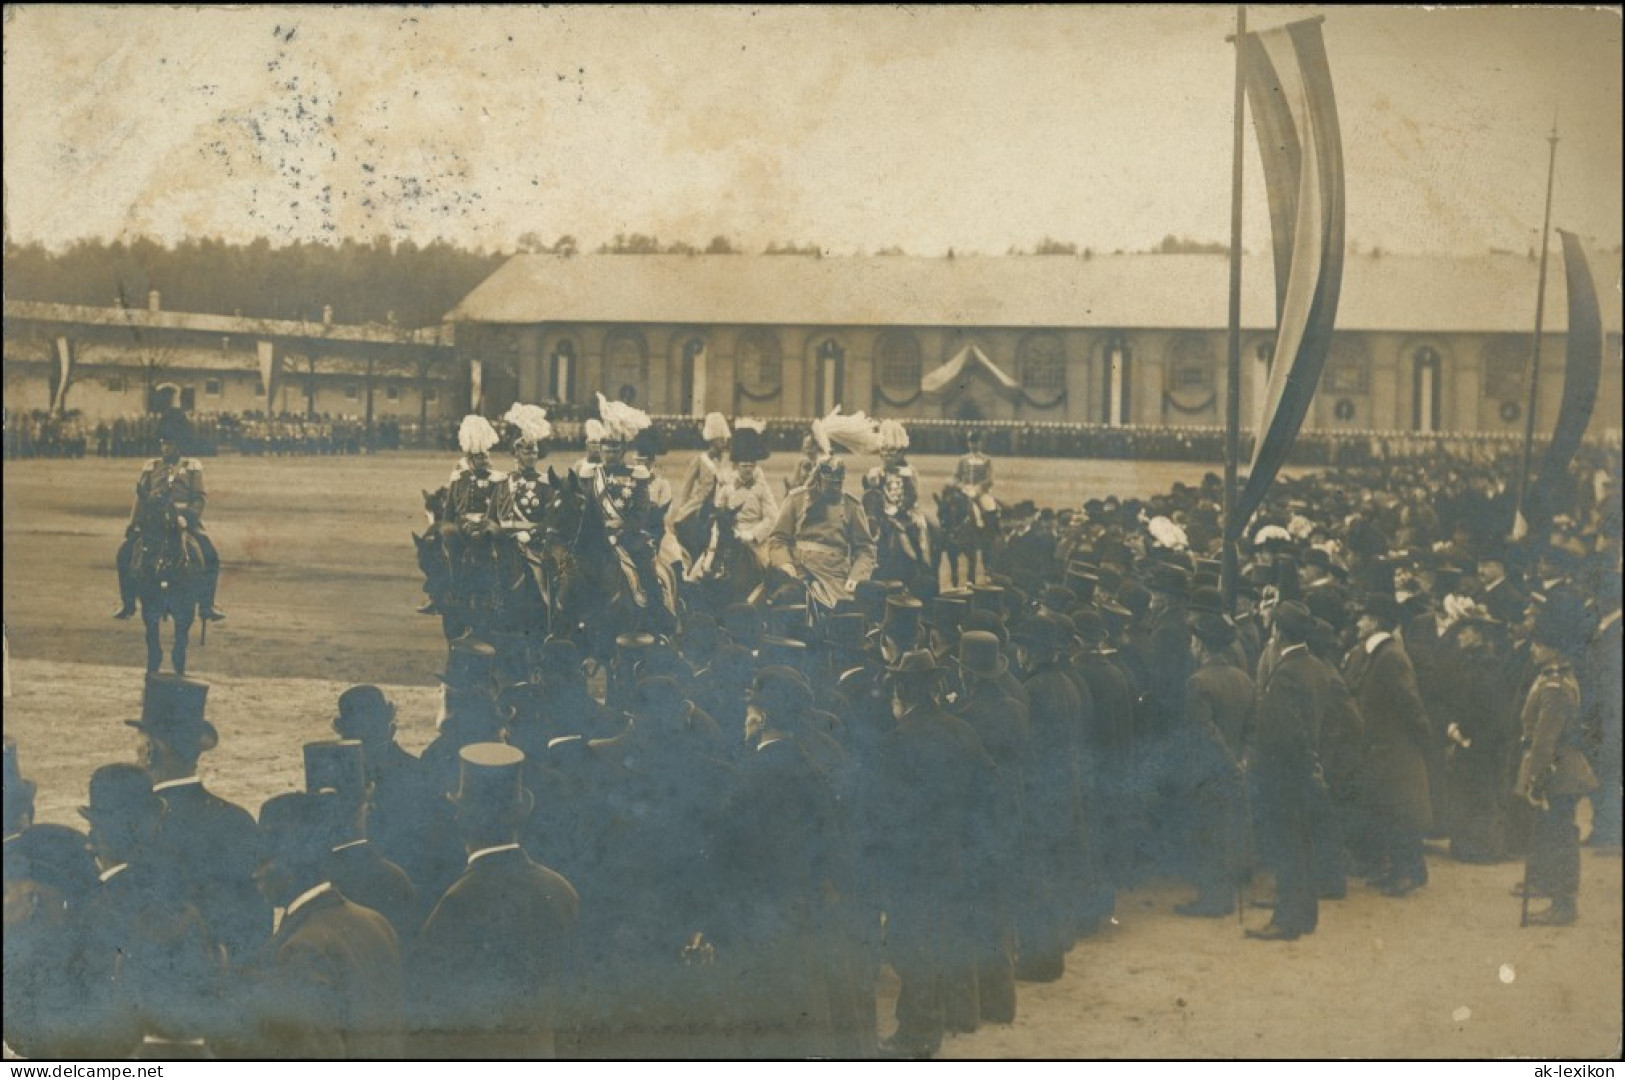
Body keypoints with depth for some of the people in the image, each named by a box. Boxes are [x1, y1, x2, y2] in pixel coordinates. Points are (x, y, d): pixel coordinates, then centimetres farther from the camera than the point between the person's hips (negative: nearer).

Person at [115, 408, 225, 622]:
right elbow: (141, 497, 10)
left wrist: (187, 517, -18)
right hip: (153, 522, 2)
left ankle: (206, 605, -10)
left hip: (184, 521, -2)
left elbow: (200, 497, -2)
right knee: (125, 552, -14)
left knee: (210, 554, -21)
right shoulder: (151, 467, 11)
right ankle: (127, 603, 0)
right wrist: (133, 523, -1)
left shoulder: (192, 467, 5)